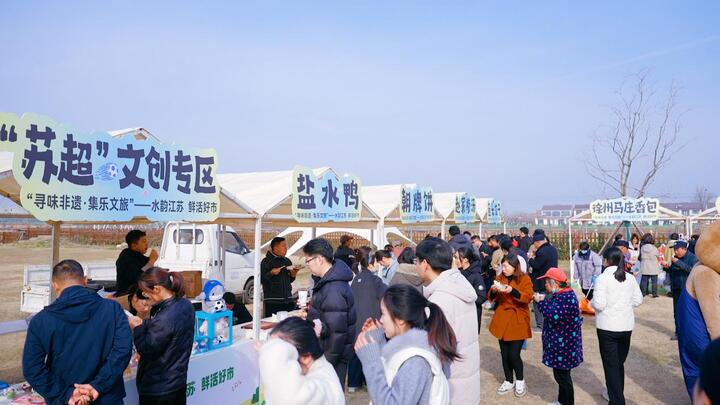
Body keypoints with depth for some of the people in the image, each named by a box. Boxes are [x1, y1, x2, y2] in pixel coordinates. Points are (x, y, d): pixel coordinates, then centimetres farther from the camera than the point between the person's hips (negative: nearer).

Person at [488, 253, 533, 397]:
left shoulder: (524, 278, -4)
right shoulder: (500, 278, 7)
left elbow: (528, 297, -16)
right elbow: (492, 298, 7)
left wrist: (512, 291, -31)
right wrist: (493, 291, -15)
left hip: (518, 321, -4)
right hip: (502, 319, 4)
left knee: (514, 354, -7)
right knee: (504, 353, 7)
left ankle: (520, 381, 17)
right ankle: (509, 381, 24)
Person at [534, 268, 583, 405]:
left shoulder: (567, 297, -22)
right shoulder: (561, 295, 9)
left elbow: (554, 316, -30)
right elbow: (555, 311, 18)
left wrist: (541, 302, -20)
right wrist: (543, 300, 6)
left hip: (564, 344, -10)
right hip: (560, 343, 10)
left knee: (562, 375, 2)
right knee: (560, 373, 20)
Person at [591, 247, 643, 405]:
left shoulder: (602, 278, -15)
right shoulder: (630, 278, 2)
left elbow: (599, 304, -19)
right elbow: (638, 300, 5)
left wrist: (591, 303, 1)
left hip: (607, 327, -6)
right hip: (626, 326, 6)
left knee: (611, 366, 4)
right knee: (620, 363, 20)